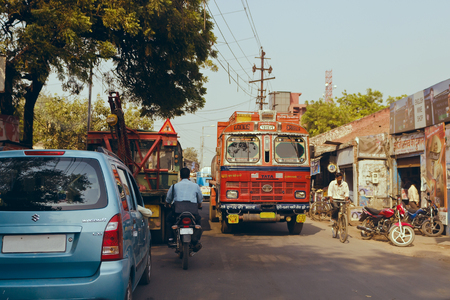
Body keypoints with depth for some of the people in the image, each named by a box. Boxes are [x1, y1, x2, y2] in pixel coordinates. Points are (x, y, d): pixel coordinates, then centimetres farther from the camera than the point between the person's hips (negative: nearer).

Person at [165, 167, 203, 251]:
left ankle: (170, 239, 14)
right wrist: (199, 206, 49)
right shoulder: (195, 186, 14)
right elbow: (200, 200, 26)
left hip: (177, 212, 0)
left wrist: (169, 205, 42)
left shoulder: (174, 186, 12)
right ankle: (196, 240, 7)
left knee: (168, 220, 30)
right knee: (198, 220, 29)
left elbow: (167, 200, 18)